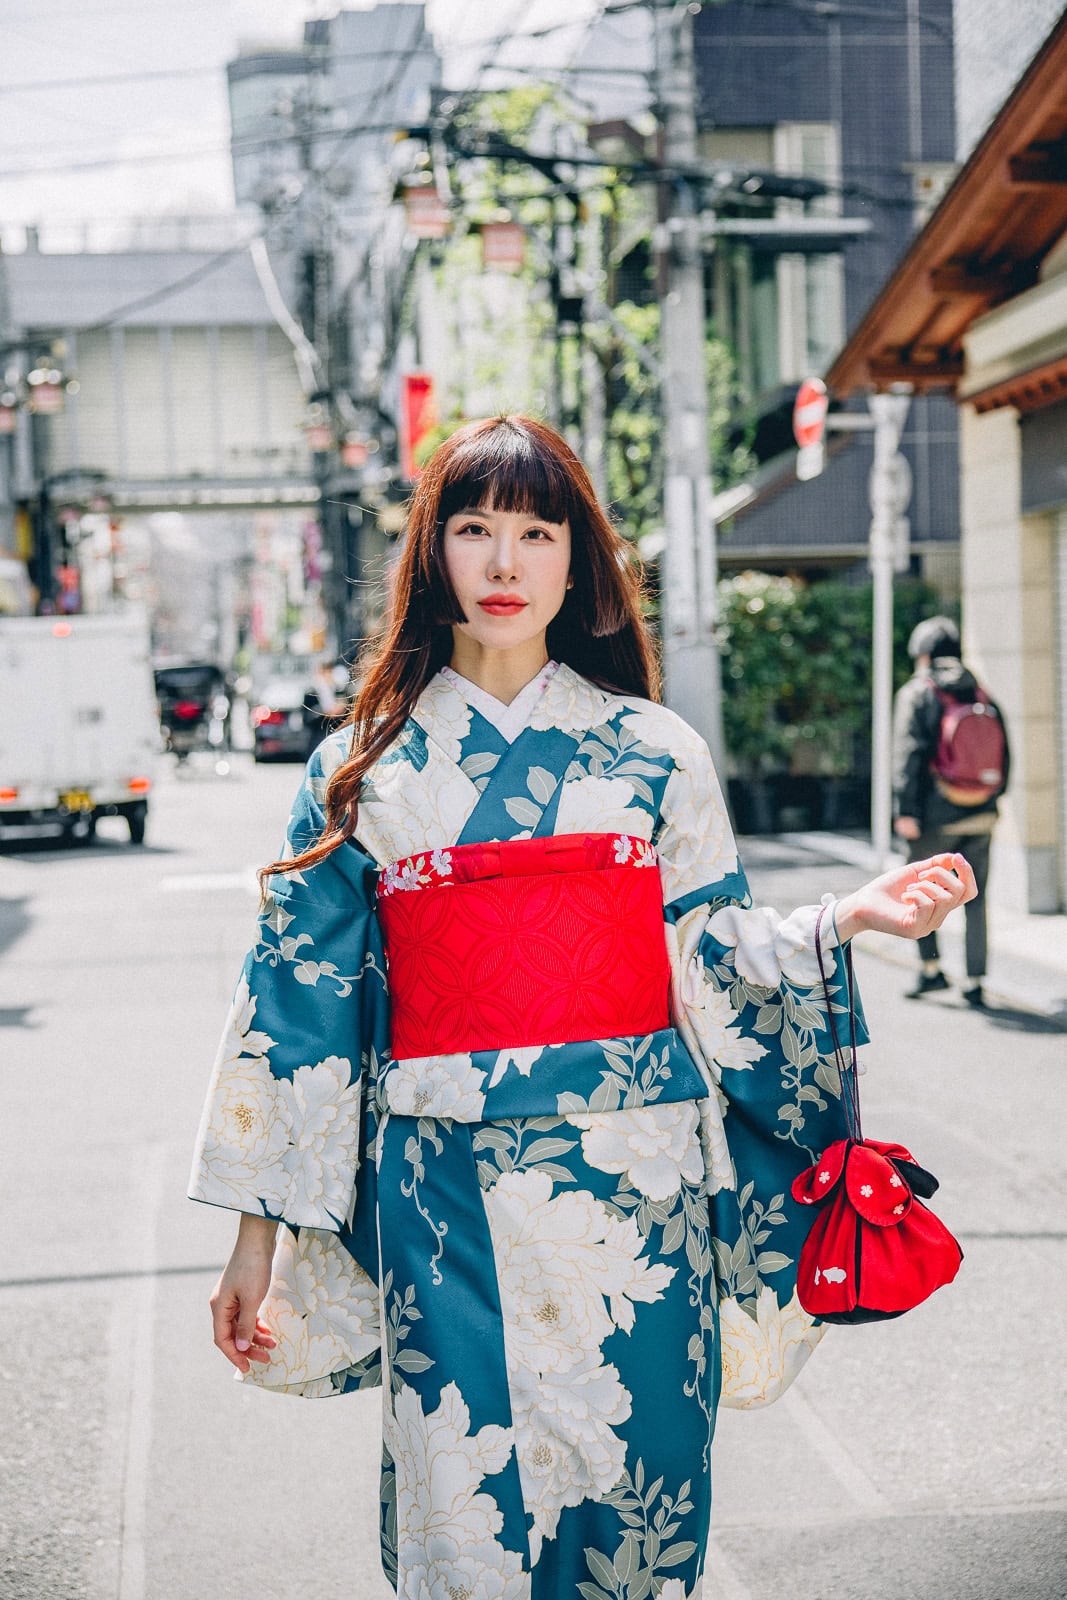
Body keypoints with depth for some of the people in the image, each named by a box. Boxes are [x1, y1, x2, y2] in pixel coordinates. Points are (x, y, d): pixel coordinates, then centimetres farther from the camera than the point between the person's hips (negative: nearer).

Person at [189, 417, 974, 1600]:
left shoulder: (653, 751, 7)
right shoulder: (366, 768, 5)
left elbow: (712, 959, 8)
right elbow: (299, 996, 4)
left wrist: (846, 918, -10)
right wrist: (257, 1231, 2)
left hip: (633, 1189, 1)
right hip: (445, 1202, 0)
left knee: (639, 1487, 6)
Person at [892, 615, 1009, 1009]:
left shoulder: (915, 695, -4)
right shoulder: (983, 696, 9)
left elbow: (908, 755, -12)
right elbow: (1004, 755, 10)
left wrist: (905, 811, -13)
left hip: (936, 814, -4)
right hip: (981, 816, 4)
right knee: (975, 898, 8)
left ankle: (930, 968, 11)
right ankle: (975, 983, 8)